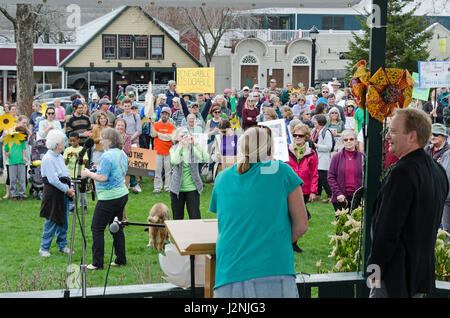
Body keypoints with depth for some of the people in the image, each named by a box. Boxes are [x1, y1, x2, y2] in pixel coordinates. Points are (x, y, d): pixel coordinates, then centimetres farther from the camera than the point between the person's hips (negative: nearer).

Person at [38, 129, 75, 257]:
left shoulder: (60, 157, 12)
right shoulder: (48, 159, -16)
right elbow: (53, 180, -20)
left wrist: (70, 187, 0)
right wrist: (67, 190, -14)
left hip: (63, 193, 9)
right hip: (53, 193, -9)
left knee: (63, 220, 13)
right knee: (51, 222, -4)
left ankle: (62, 245, 24)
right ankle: (44, 248, 6)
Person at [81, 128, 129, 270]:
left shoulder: (107, 156, -18)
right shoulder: (122, 154, 9)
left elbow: (102, 178, -23)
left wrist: (89, 174, -7)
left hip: (109, 198, -9)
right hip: (122, 194, 9)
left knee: (97, 228, -2)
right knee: (117, 227, 15)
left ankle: (97, 263, -1)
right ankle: (121, 259, 18)